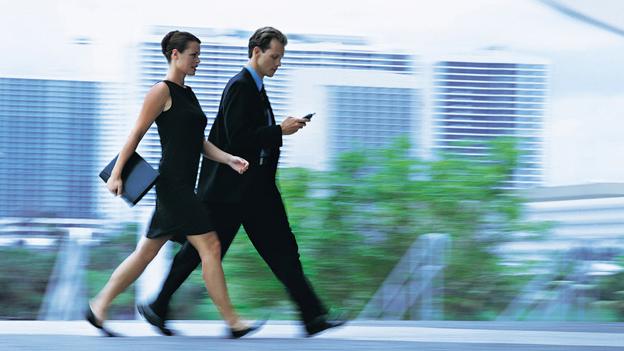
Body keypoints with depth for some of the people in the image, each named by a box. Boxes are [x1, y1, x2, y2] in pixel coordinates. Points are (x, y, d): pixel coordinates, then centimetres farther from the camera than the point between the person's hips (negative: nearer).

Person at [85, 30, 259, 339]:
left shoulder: (188, 94, 19)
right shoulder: (161, 92, -8)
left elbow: (200, 143, 18)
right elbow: (136, 134, -9)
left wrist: (229, 160, 3)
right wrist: (116, 175, -11)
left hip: (185, 186, 10)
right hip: (172, 183, -10)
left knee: (147, 251, 11)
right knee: (210, 247, -10)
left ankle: (98, 307, 17)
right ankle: (233, 322, -7)